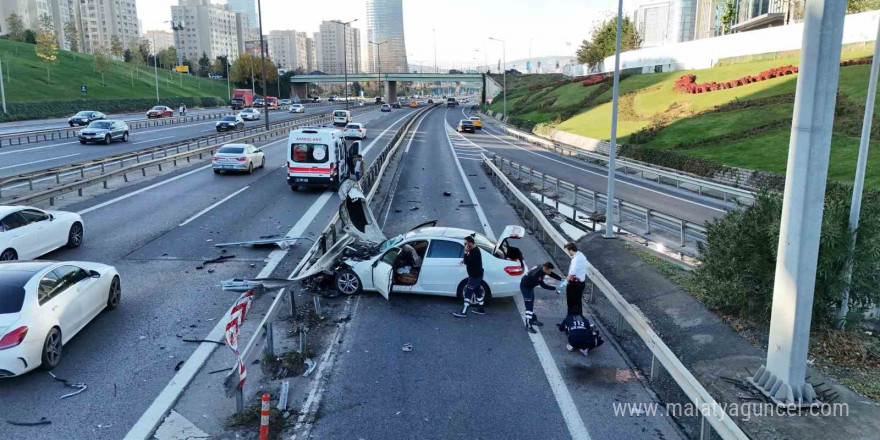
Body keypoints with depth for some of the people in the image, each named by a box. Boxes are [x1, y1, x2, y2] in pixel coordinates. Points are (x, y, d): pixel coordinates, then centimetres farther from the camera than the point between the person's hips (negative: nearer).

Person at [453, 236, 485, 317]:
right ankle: (481, 309, 30)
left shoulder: (475, 252, -24)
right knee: (478, 291, 19)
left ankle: (463, 312, -2)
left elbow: (466, 262, -27)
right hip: (477, 275, 10)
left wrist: (466, 252, -23)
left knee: (468, 293, -6)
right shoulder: (474, 250, 7)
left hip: (475, 276, -10)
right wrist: (465, 259, 9)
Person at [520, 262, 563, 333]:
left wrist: (561, 279, -14)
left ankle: (533, 319, 38)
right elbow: (543, 285, -35)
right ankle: (528, 325, -12)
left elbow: (552, 274, -1)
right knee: (529, 306, -13)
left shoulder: (542, 268, -12)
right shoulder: (536, 274, -37)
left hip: (530, 286, 10)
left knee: (531, 303, 22)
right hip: (525, 286, -9)